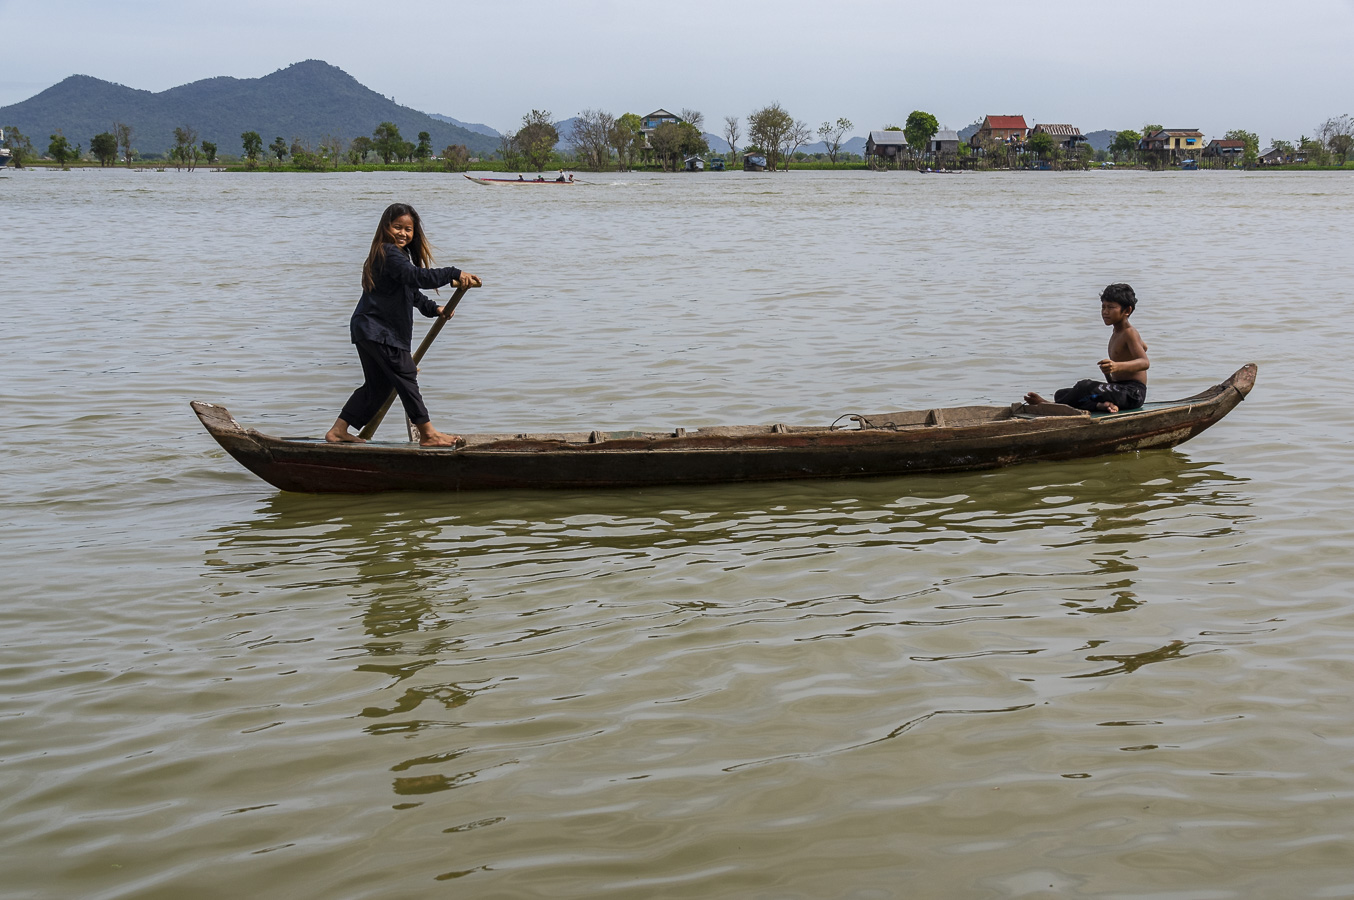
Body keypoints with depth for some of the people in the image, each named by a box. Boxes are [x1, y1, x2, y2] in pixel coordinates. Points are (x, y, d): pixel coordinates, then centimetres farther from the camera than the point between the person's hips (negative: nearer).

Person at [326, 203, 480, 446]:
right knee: (405, 375, -6)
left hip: (368, 330, 11)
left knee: (377, 385, 14)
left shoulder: (397, 254, 18)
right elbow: (418, 277, -32)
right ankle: (427, 434, -1)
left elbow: (410, 291, 28)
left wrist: (432, 308, 16)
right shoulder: (389, 254, -17)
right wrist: (454, 274, -35)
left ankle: (338, 431, 18)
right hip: (377, 331, -11)